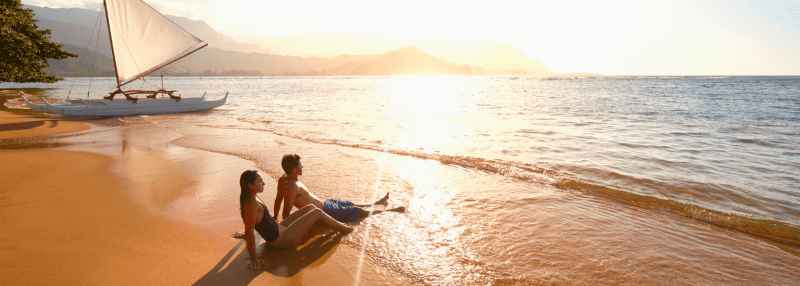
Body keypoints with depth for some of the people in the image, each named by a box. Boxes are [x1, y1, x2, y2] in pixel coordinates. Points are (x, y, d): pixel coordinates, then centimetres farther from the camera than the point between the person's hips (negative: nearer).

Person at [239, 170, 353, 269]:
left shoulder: (249, 197, 0)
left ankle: (336, 225, 31)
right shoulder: (251, 204, -31)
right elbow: (249, 231, -32)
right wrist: (253, 258, -30)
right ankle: (343, 228, 19)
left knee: (310, 207, 14)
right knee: (317, 212, -4)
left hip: (279, 229, 10)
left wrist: (246, 235, 34)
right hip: (283, 239, -10)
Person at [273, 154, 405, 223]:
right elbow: (286, 212, -31)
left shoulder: (283, 179, 0)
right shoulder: (292, 186, -30)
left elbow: (278, 199, 12)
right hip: (325, 212, -9)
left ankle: (379, 202, 48)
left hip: (325, 203, 10)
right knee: (362, 212, 5)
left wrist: (275, 216, 22)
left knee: (354, 205, 26)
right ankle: (391, 211, 21)